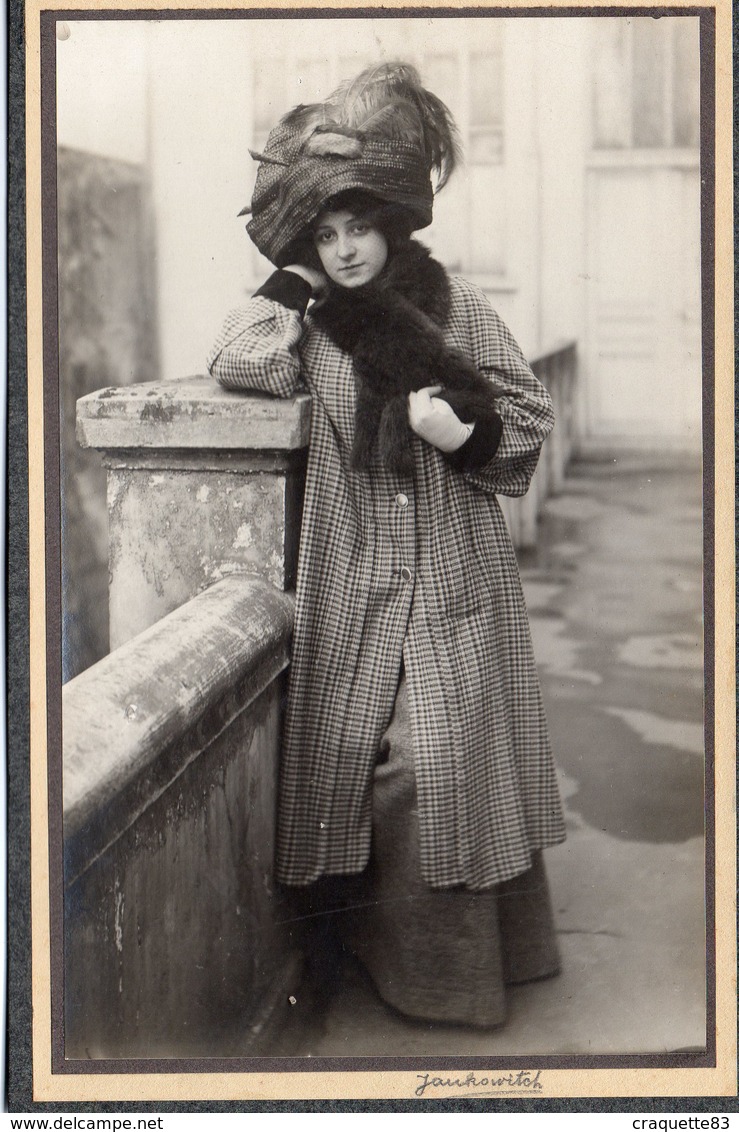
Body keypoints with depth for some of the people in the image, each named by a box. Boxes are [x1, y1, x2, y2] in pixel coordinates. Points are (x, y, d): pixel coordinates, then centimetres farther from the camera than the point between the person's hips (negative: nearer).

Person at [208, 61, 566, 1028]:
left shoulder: (458, 309, 4)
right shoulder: (313, 322, 7)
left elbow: (530, 421, 8)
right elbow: (235, 364, -13)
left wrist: (466, 428, -12)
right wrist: (294, 281, -3)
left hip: (455, 578, -1)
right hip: (352, 589, 1)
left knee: (449, 758, -1)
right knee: (354, 752, 2)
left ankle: (459, 962, 15)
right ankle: (383, 939, 20)